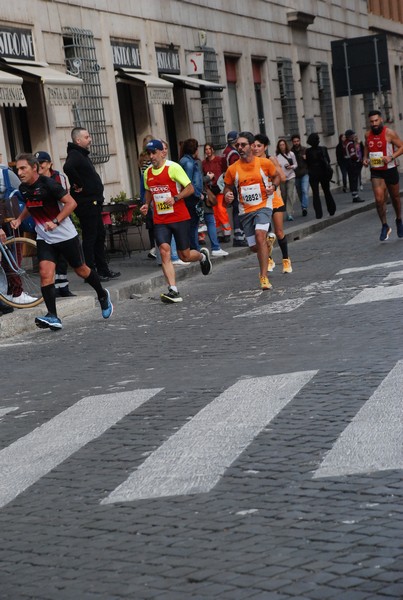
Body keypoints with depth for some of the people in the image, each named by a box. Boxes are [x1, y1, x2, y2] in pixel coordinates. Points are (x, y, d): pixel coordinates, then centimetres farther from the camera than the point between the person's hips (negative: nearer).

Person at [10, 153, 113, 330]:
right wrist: (19, 219, 6)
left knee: (81, 270, 11)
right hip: (44, 239, 5)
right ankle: (53, 317, -17)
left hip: (66, 235, -5)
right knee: (45, 273, -14)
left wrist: (55, 222, -29)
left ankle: (103, 296, 38)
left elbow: (71, 203, -20)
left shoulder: (48, 184, -20)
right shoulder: (23, 188, 0)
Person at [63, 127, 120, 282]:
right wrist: (79, 185, -25)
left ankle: (103, 270, 21)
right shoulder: (75, 155, -15)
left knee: (100, 236, 14)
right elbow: (68, 168, -36)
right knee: (90, 238, -6)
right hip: (86, 204, -10)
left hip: (93, 202, 10)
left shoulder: (82, 155, 18)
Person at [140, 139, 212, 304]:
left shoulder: (173, 167, -9)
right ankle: (173, 291, -16)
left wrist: (175, 198, -22)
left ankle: (203, 256, 40)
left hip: (180, 218, -4)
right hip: (160, 221, 4)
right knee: (164, 252, -14)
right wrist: (146, 204, 7)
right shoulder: (147, 172, 8)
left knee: (185, 256, 4)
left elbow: (190, 188, -8)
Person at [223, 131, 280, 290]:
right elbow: (228, 187, 12)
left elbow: (276, 176, 12)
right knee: (254, 247, 7)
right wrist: (227, 195, -11)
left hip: (263, 206, -3)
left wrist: (273, 186, -10)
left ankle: (264, 277, -23)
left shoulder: (264, 163, -5)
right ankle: (268, 241, 48)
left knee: (260, 236, -26)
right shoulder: (232, 169, -2)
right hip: (245, 210, 3)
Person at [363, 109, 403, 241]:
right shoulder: (368, 135, 3)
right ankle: (385, 226, -1)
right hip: (376, 172, 2)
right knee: (379, 199, -13)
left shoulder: (389, 133, -11)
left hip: (390, 169, -2)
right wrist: (365, 158, 3)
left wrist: (391, 157, -25)